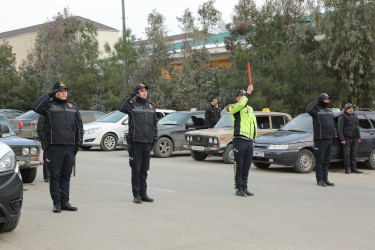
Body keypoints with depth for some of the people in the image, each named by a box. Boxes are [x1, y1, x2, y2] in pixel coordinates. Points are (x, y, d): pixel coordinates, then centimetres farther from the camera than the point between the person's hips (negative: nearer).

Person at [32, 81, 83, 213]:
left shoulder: (73, 107, 16)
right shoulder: (49, 105, 3)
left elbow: (79, 126, 20)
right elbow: (35, 107, -18)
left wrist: (78, 143, 11)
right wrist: (48, 95, -12)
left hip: (70, 147, 4)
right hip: (55, 147, -4)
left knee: (66, 177, 8)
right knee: (55, 176, 0)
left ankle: (65, 202, 14)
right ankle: (57, 203, 5)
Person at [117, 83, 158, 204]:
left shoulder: (151, 106, 15)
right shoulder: (132, 105, -1)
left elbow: (155, 123, 21)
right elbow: (120, 107, -21)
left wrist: (155, 137, 13)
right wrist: (130, 96, -14)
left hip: (147, 142, 5)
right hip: (136, 142, -4)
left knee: (144, 170, 10)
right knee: (136, 170, 0)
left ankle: (143, 194, 17)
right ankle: (136, 195, 6)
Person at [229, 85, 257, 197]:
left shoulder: (250, 109, 21)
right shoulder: (233, 108, -1)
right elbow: (240, 104, -25)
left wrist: (253, 140, 21)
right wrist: (248, 92, -17)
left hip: (249, 141, 6)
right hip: (239, 140, -6)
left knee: (246, 166, 9)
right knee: (239, 166, -3)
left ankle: (244, 188, 16)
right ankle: (238, 188, 2)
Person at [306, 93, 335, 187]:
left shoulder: (329, 110, 18)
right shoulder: (316, 109, -4)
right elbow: (308, 110, -27)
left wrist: (333, 136, 17)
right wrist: (316, 102, -14)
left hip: (329, 139, 7)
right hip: (320, 139, -7)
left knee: (326, 161, 10)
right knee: (319, 160, -4)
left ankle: (325, 179, 17)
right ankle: (319, 180, 2)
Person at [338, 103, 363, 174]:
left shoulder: (355, 116, 16)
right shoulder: (342, 116, -4)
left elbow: (357, 127, 22)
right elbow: (340, 128, -9)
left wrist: (359, 137, 14)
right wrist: (342, 139, -15)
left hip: (354, 138, 6)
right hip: (346, 138, -6)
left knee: (354, 154, 6)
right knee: (347, 154, -5)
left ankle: (354, 168, 9)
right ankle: (347, 169, 0)